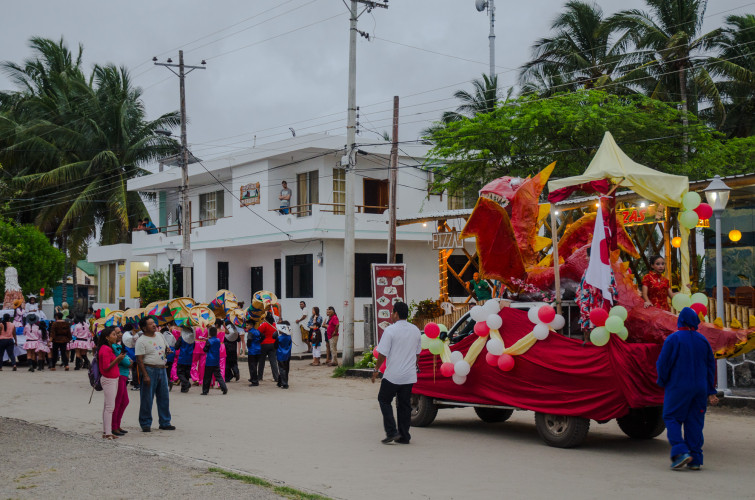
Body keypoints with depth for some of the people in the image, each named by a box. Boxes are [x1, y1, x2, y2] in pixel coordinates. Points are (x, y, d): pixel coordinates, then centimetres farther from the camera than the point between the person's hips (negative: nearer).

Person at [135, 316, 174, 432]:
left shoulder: (160, 336, 14)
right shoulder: (141, 341, -8)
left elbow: (165, 348, 27)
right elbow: (139, 360, -13)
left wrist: (167, 351, 2)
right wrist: (145, 375, -20)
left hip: (162, 369, 7)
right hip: (150, 369, -7)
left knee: (164, 397, 10)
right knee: (147, 399, -2)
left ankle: (165, 423, 19)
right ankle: (145, 424, 7)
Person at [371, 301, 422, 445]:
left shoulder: (390, 330, -12)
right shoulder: (416, 330, 8)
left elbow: (382, 353, -12)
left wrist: (376, 370, 0)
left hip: (393, 375, -6)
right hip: (409, 376, 6)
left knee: (384, 400, 9)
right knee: (404, 404, 12)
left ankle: (392, 432, -1)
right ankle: (404, 436, 14)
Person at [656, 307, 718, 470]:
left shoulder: (673, 339, -9)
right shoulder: (703, 341, 7)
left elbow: (662, 364, -10)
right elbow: (711, 366, 10)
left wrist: (662, 382, 8)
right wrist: (711, 392, 14)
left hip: (678, 388, -5)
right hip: (699, 389, 5)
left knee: (672, 419, 4)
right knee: (695, 423, 8)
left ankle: (680, 452, -13)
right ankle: (695, 460, 7)